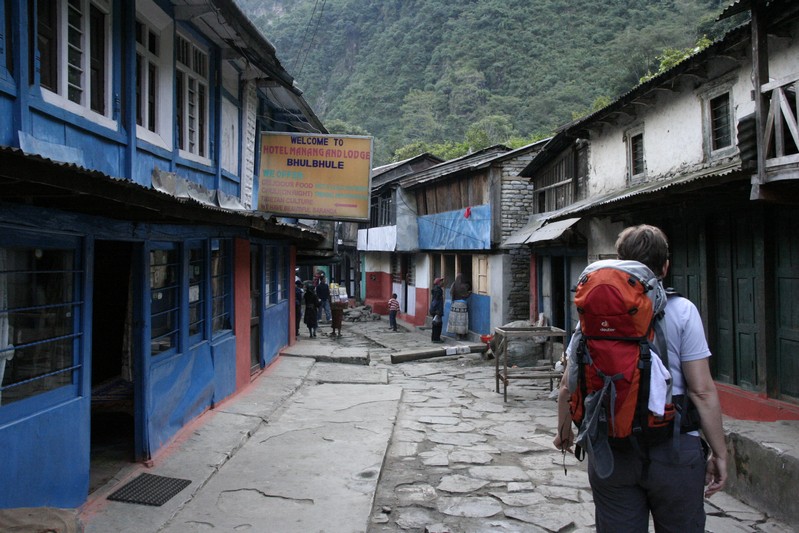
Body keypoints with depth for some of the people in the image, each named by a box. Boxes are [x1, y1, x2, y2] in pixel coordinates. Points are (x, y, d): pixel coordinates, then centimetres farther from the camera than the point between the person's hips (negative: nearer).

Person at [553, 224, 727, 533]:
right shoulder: (682, 311, -6)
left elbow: (568, 386, 3)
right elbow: (702, 391, -9)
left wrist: (564, 432, 19)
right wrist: (719, 453, 1)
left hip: (611, 450, 2)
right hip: (674, 448, -2)